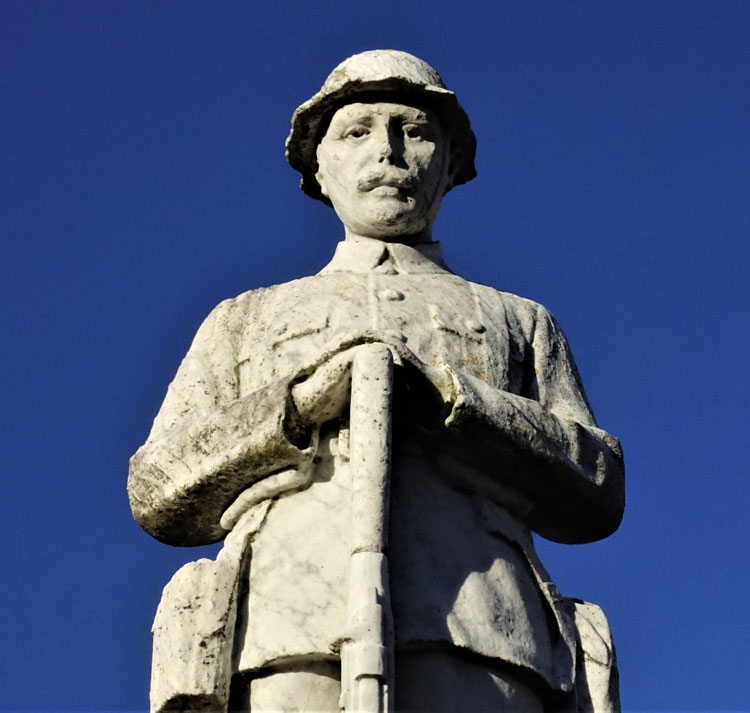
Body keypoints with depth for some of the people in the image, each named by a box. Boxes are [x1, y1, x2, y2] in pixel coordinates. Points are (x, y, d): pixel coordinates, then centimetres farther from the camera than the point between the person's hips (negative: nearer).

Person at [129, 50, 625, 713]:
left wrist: (451, 398, 1)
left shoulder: (518, 322, 32)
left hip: (476, 634, 0)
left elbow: (596, 492, 16)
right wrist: (298, 405, 2)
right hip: (288, 630, 0)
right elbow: (158, 492, 19)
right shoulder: (249, 319, 33)